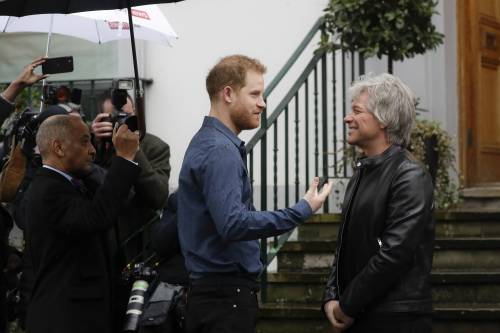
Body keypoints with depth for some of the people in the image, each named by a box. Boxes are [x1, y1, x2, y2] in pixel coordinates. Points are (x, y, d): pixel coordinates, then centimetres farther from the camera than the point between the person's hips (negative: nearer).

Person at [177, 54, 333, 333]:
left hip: (212, 288, 10)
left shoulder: (208, 143, 15)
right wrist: (302, 211, -24)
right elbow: (233, 224, -28)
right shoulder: (220, 151, -17)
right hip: (227, 294, -10)